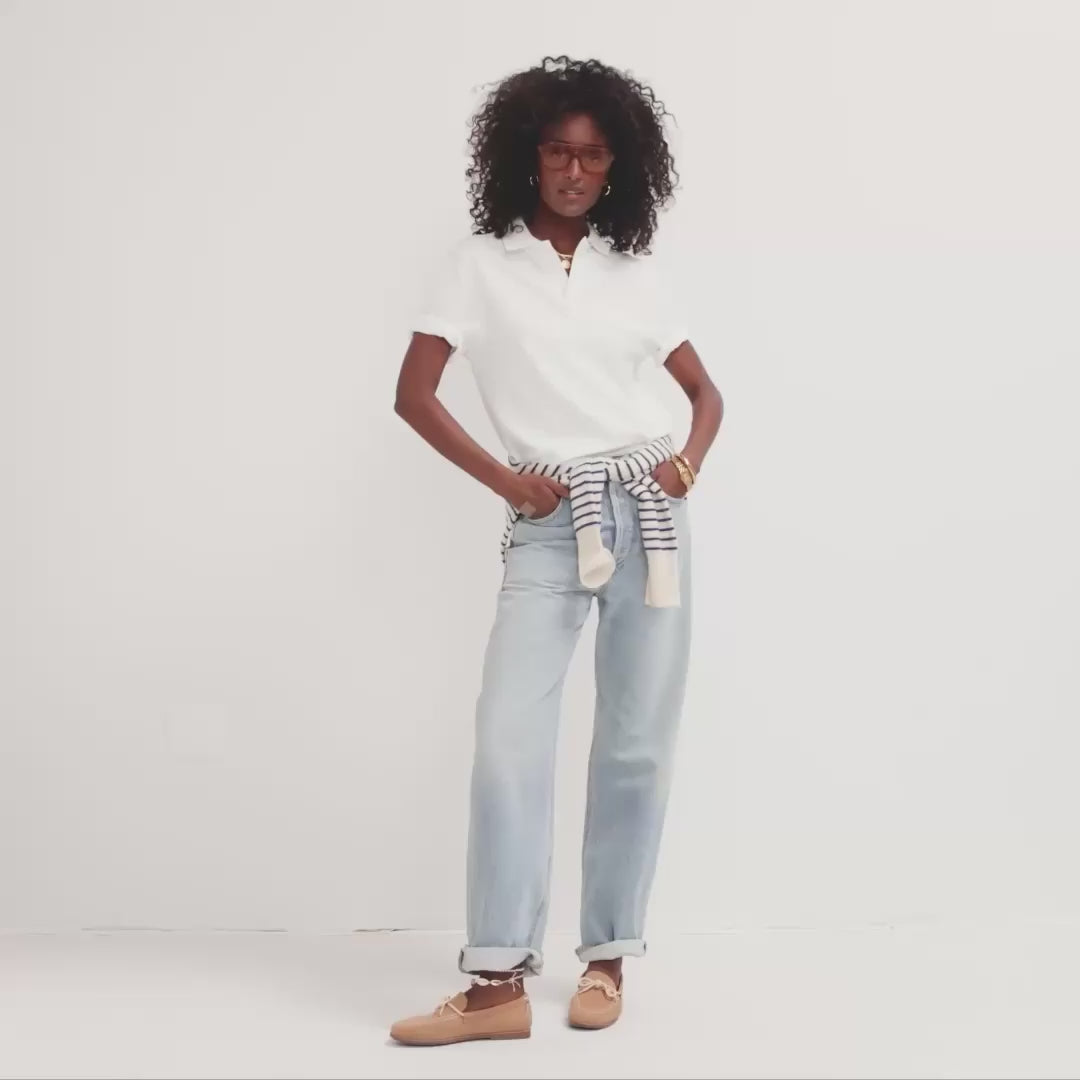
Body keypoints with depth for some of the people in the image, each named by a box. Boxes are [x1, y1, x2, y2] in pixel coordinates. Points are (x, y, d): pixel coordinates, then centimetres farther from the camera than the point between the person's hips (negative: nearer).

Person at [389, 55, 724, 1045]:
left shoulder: (638, 275, 12)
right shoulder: (478, 265, 4)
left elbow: (704, 389, 20)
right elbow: (413, 394, 0)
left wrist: (691, 459, -1)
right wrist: (502, 479, -7)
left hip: (651, 516, 3)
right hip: (548, 526, -2)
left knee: (636, 746, 3)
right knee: (509, 739, -13)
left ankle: (608, 957, 14)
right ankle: (500, 981, -7)